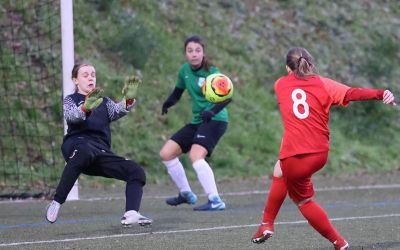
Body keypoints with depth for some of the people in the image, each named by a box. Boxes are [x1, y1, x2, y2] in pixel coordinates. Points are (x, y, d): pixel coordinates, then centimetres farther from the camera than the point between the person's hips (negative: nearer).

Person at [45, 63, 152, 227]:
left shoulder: (104, 102, 30)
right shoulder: (70, 100, 18)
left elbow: (117, 111, 7)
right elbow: (70, 116, -7)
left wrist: (128, 100, -17)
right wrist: (85, 108, -30)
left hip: (102, 152, 5)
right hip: (78, 143, -5)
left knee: (137, 172, -14)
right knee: (84, 151, -42)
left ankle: (131, 214, -31)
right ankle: (56, 203, -39)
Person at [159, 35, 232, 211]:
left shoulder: (211, 72, -16)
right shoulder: (185, 70, 4)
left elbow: (227, 97, -23)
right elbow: (178, 91, 16)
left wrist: (212, 112, -41)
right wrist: (168, 103, -7)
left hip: (215, 120, -8)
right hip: (197, 122, 8)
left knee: (196, 155, -29)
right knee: (166, 153, 7)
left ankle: (215, 201, -27)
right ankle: (186, 194, 22)